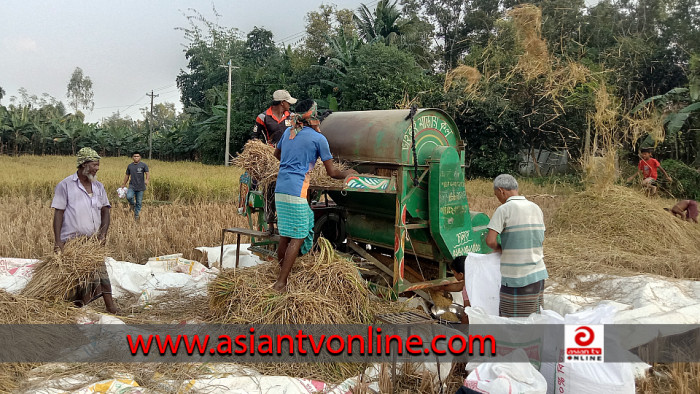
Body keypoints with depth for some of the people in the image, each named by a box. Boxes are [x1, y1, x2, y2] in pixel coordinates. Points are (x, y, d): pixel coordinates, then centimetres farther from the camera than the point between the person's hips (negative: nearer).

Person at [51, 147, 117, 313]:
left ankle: (111, 308, 6)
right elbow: (58, 213, -5)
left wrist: (103, 232, -3)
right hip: (71, 241, -4)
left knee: (100, 273, 3)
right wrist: (57, 241, -11)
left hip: (93, 241, 4)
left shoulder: (98, 186, 12)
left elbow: (105, 210, 13)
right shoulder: (65, 185, -3)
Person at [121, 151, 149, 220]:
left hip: (140, 187, -2)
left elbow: (147, 173, -13)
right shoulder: (129, 166, 8)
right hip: (132, 186, 2)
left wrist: (147, 180, -34)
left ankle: (136, 216, 21)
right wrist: (124, 184, 22)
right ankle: (132, 204, 8)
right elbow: (127, 175, 20)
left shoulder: (143, 165, -2)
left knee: (139, 202, 4)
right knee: (129, 196, -25)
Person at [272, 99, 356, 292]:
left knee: (285, 235, 14)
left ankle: (281, 272, 23)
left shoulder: (288, 132, 15)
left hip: (280, 189, 7)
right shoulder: (318, 138, -4)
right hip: (296, 191, -7)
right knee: (297, 237, -3)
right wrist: (347, 174, 20)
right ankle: (281, 283, -4)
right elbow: (332, 172, 0)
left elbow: (277, 154, 35)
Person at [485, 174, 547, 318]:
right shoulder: (536, 208, 9)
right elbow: (540, 240, 17)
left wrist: (500, 249, 1)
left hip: (516, 276, -7)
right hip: (538, 273, 7)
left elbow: (490, 241, -19)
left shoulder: (504, 210, -12)